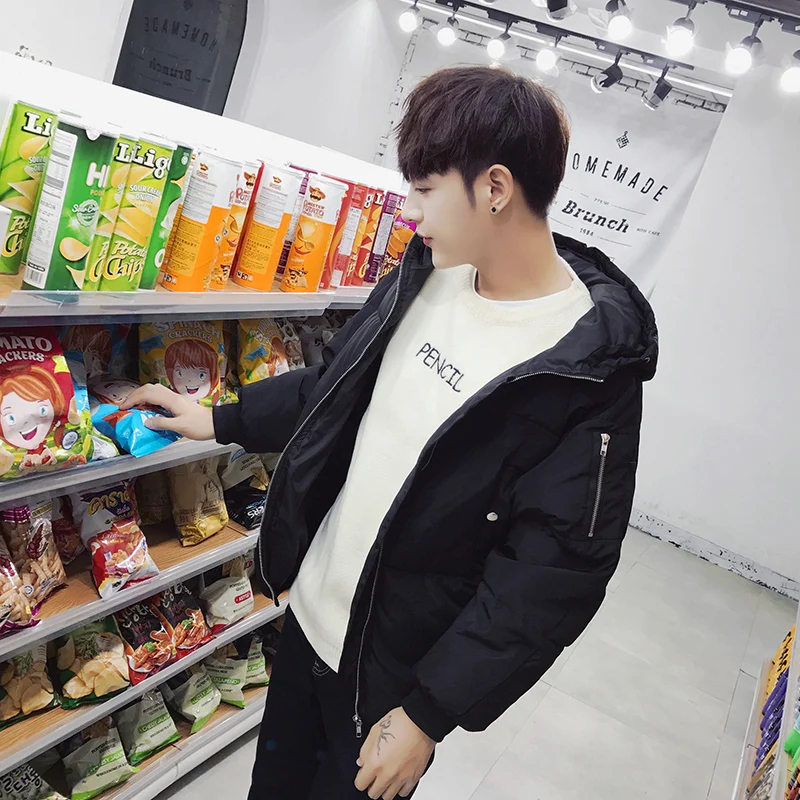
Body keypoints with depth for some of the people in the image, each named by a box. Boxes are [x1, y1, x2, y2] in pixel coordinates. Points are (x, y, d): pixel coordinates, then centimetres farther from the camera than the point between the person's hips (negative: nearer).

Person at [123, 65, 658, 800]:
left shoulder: (591, 368, -24)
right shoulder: (431, 271, -4)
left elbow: (553, 575, -22)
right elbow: (336, 388, 11)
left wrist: (430, 713, -17)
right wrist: (221, 421, 11)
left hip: (396, 667, -5)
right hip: (309, 610, 6)